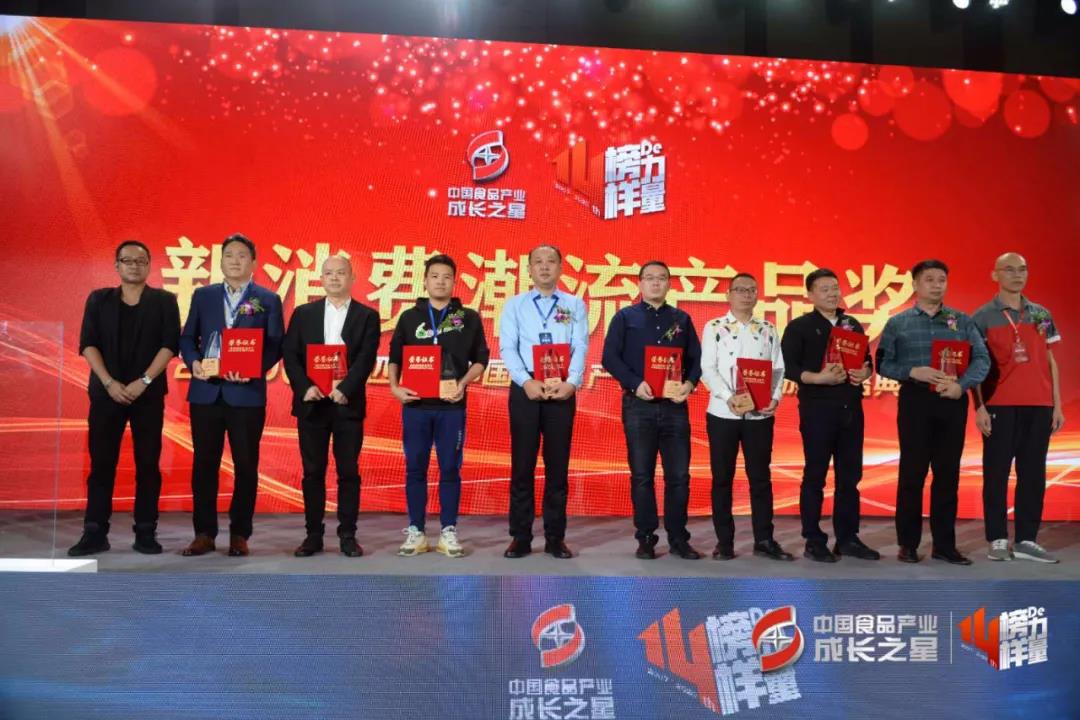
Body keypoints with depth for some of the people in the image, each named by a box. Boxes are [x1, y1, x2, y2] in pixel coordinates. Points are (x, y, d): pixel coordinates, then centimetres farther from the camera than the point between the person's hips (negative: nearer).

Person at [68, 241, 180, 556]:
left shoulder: (164, 301, 5)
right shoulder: (99, 299, 9)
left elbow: (169, 344, -4)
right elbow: (88, 344, 1)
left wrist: (144, 381, -14)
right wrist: (109, 382, -11)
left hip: (148, 394, -1)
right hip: (106, 393, 1)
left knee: (148, 463, 0)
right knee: (101, 462, 0)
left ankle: (145, 533, 5)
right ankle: (95, 533, 5)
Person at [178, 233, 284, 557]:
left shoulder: (268, 300, 5)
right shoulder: (202, 296, 13)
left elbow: (275, 346, 0)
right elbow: (187, 337, 12)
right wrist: (193, 362, -9)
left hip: (247, 394, -2)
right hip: (206, 392, 2)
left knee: (246, 465, 3)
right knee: (204, 464, 5)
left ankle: (240, 534, 13)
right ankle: (204, 533, 13)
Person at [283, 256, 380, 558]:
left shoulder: (367, 316, 5)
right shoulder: (303, 313, 10)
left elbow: (366, 359, -5)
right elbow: (290, 355, 3)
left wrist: (344, 389, -18)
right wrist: (305, 387, -12)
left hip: (348, 404, -1)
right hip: (311, 403, 1)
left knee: (348, 472, 2)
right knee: (312, 472, 5)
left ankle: (347, 535, 10)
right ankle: (313, 534, 12)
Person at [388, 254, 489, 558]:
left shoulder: (468, 318, 5)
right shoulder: (409, 317, 9)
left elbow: (480, 359, 6)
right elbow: (395, 357, 11)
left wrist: (463, 384, -10)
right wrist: (395, 387, -5)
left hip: (451, 405, -1)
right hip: (415, 404, 1)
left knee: (450, 469, 3)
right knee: (415, 469, 5)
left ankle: (449, 532, 11)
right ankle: (415, 531, 13)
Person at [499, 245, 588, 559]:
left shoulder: (575, 305, 10)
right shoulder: (514, 305, 9)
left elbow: (580, 347, -1)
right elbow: (507, 348, -2)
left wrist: (571, 383, -18)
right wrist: (527, 382, -17)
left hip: (562, 390, 0)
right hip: (525, 388, 0)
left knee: (558, 465, 4)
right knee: (522, 463, 2)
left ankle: (556, 538, 12)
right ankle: (520, 537, 10)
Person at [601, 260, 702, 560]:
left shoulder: (682, 319, 13)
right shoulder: (625, 317, 5)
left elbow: (696, 358, 11)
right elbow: (610, 357, -3)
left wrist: (690, 383, -8)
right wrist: (635, 384, -16)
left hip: (675, 404, 2)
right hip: (638, 404, -2)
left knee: (679, 475, 2)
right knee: (642, 475, 2)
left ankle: (678, 538, 12)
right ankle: (646, 538, 11)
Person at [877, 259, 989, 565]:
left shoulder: (962, 321, 9)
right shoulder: (898, 323, 5)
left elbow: (982, 359, 2)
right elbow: (883, 363, 0)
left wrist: (961, 384, -15)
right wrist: (914, 371, -16)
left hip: (952, 402, 2)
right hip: (915, 401, -2)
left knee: (948, 473, 5)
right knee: (912, 472, 1)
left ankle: (944, 544, 14)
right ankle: (908, 543, 9)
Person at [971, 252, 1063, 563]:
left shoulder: (1041, 315, 13)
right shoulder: (982, 318, 1)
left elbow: (1050, 361, 14)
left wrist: (1057, 405, 9)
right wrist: (979, 407, -9)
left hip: (1039, 406, 4)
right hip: (999, 405, -4)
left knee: (1033, 473, 5)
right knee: (996, 473, 1)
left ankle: (1026, 540, 12)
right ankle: (998, 540, 7)